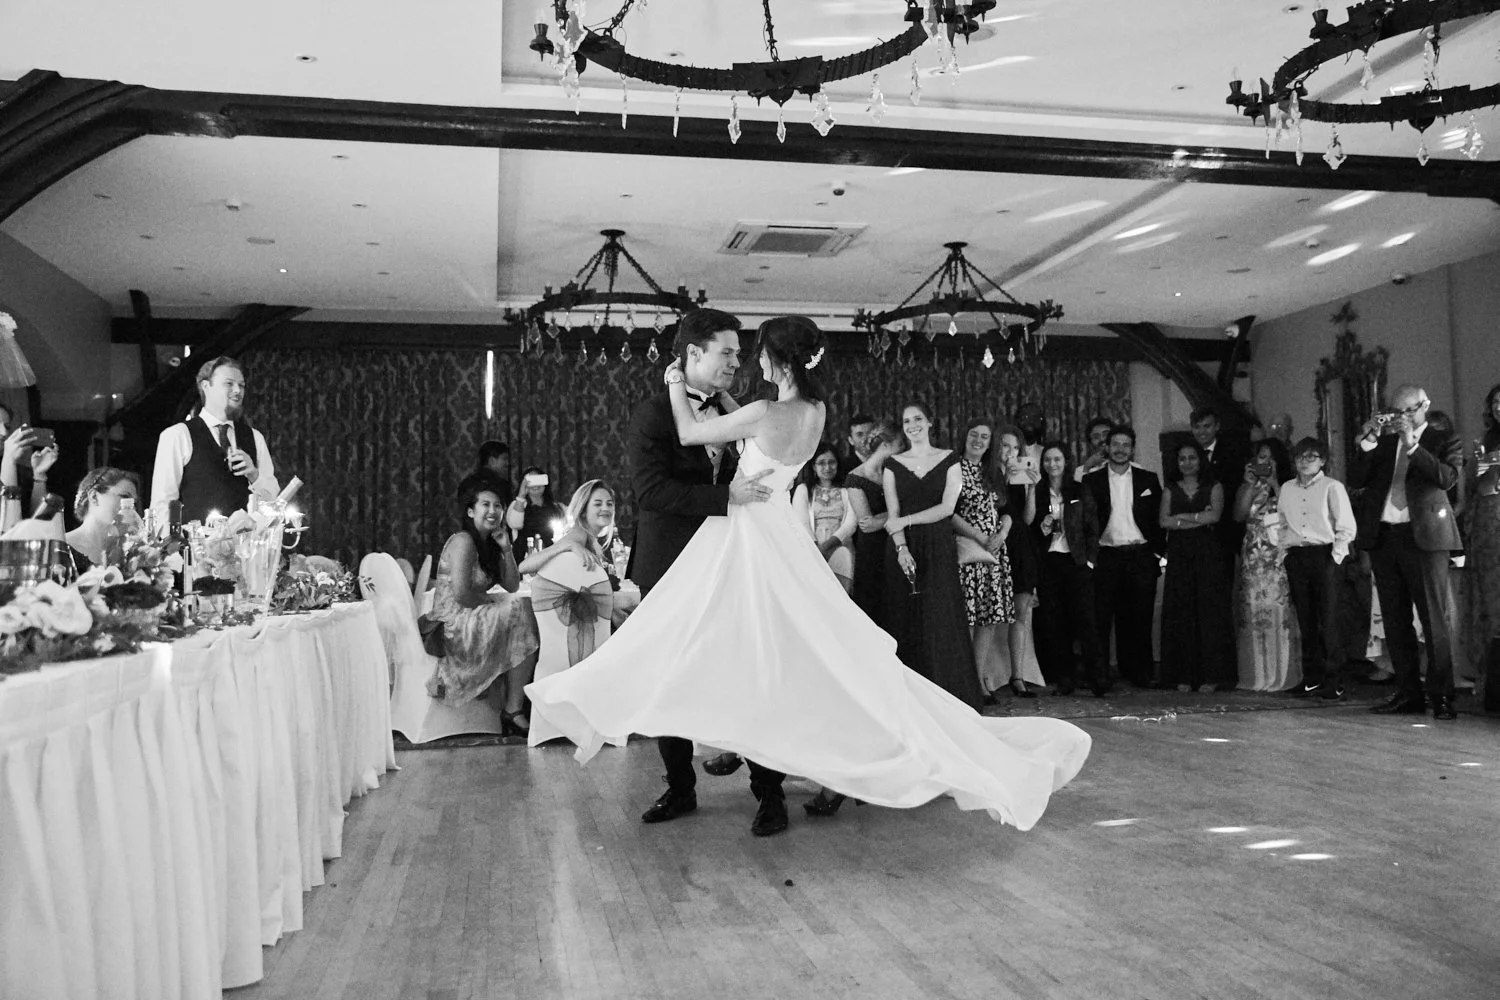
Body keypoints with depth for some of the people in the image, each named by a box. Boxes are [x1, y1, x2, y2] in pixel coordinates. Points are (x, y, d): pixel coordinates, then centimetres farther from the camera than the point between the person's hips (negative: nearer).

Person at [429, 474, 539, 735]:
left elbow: (512, 586, 12)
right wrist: (492, 599, -8)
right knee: (520, 612, -17)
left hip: (473, 619, 9)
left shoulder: (489, 543, 14)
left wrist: (506, 549, 1)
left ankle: (510, 711, -5)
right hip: (453, 626, -9)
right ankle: (513, 712, -13)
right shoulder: (463, 541, -14)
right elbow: (460, 594, -24)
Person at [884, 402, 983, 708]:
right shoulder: (893, 464, 10)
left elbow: (947, 507, -4)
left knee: (942, 621, -6)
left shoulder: (949, 460, 6)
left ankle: (949, 695, 0)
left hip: (939, 548, -1)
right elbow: (892, 513, 1)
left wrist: (905, 520, -11)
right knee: (907, 623, -1)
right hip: (904, 549, 1)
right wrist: (901, 548, -14)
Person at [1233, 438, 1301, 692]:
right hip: (1253, 559, 2)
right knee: (1253, 612, 0)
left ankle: (1283, 674, 2)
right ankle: (1256, 675, 6)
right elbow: (1238, 515, -3)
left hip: (1281, 559, -2)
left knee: (1280, 613, -6)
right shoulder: (1246, 487, 12)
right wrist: (1250, 484, -6)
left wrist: (1275, 485, -10)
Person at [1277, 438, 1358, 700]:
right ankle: (1312, 679, 11)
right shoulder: (1286, 489, 14)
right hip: (1296, 558, 4)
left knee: (1327, 622, -7)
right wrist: (1284, 551, 8)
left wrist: (1336, 556, -10)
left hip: (1324, 555, -4)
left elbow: (1346, 528, -2)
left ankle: (1336, 682, 0)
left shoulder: (1332, 487, 0)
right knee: (1306, 622, 5)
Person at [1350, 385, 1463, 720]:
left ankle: (1441, 695, 0)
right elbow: (1355, 481, 5)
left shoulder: (1443, 441, 6)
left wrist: (1412, 445, -17)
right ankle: (1408, 693, 14)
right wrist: (1368, 441, -6)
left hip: (1423, 537, -4)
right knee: (1395, 621, 7)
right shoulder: (1383, 443, 15)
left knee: (1433, 619, -5)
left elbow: (1448, 478, -12)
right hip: (1383, 538, 4)